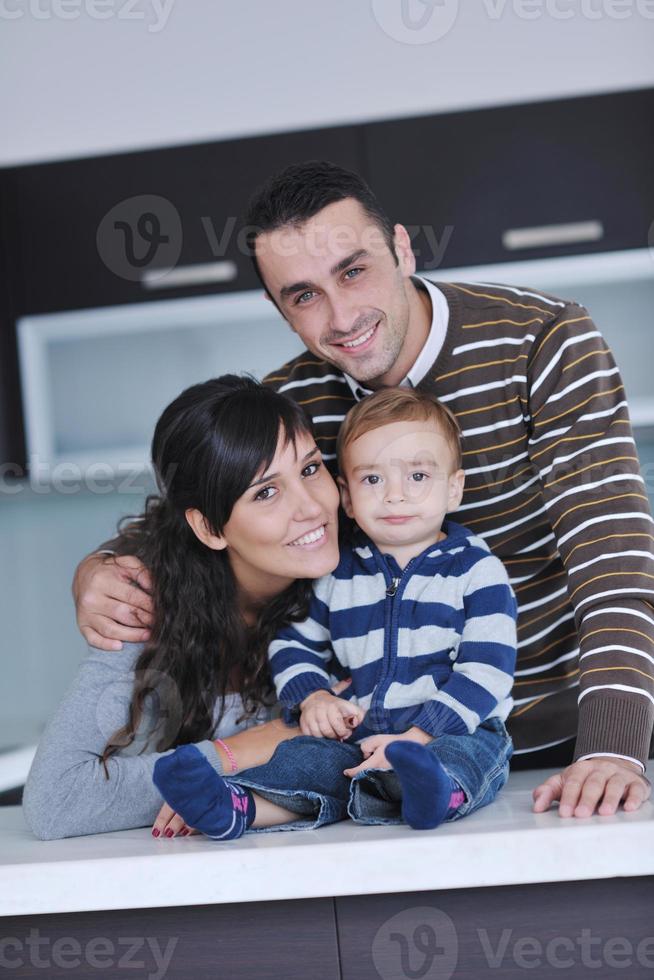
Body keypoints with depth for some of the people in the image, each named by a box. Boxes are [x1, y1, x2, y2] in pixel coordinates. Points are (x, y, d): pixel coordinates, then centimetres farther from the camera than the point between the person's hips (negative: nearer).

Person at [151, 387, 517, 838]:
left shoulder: (477, 570, 1)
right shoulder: (337, 575, 15)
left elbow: (487, 670, -8)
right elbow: (295, 643, 26)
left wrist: (418, 735, -19)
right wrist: (313, 696, 3)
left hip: (455, 731, -4)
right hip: (358, 734, 4)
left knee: (475, 751, -37)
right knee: (307, 754, -24)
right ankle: (238, 806, -49)